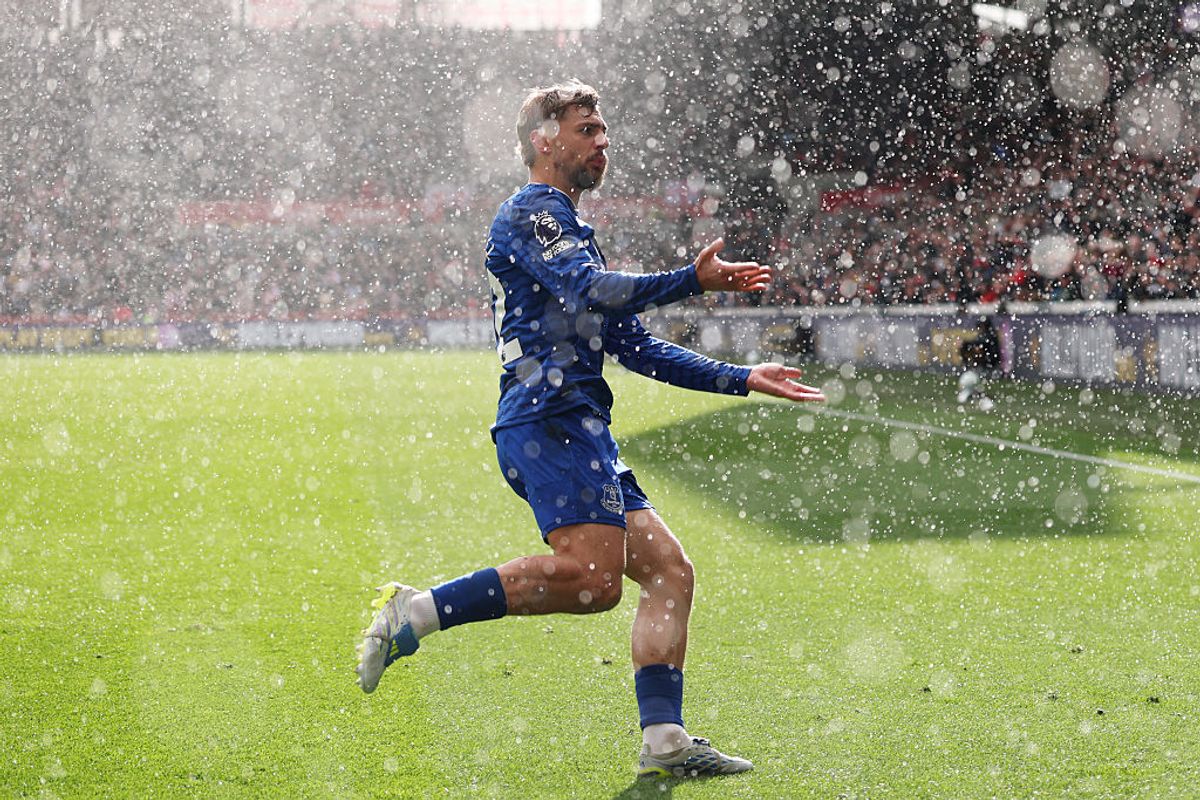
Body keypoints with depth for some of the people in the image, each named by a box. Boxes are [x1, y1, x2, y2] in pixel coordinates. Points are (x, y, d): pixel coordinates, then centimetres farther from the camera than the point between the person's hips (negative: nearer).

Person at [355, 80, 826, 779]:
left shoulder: (573, 232, 31)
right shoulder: (530, 213, 0)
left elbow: (637, 348, 31)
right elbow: (590, 291, -18)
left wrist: (742, 378, 27)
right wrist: (692, 282, -20)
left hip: (578, 429, 10)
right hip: (550, 418, -10)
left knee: (668, 570, 4)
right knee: (592, 575, -26)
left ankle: (665, 739, -1)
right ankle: (417, 614, -20)